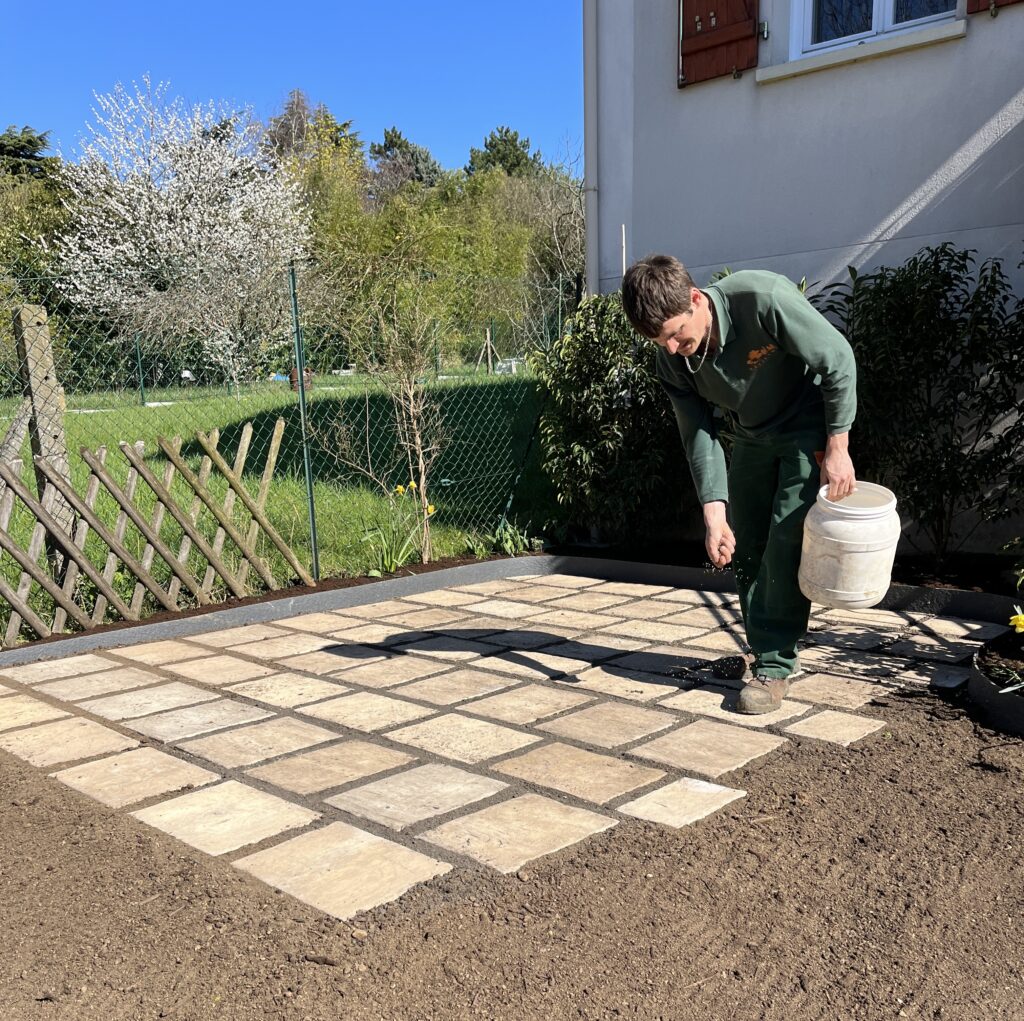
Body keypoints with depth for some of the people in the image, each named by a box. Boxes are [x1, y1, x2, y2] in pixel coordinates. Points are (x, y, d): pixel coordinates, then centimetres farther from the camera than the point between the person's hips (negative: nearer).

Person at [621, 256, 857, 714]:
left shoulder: (762, 298, -34)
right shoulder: (672, 358, -16)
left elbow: (838, 359, -25)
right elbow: (699, 433, -12)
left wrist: (837, 447, -23)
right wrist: (714, 512, -22)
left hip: (808, 430, -6)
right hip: (750, 438, 6)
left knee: (785, 545, -13)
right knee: (744, 548, 8)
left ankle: (775, 665, -4)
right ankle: (762, 650, 23)